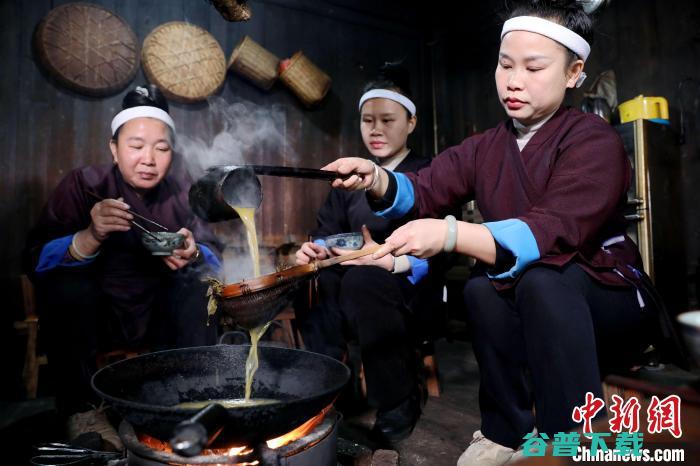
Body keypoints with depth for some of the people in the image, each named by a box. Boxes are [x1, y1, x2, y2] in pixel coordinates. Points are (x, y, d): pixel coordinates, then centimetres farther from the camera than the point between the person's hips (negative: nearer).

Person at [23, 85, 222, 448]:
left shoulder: (179, 195, -4)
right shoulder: (84, 184, -11)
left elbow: (215, 259, -9)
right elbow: (35, 261, -21)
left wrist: (193, 257, -33)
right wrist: (90, 238, -41)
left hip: (159, 316, 2)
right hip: (92, 313, -2)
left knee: (201, 280, -20)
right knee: (65, 281, -29)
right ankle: (80, 409, -14)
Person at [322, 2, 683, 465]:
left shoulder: (594, 139, -17)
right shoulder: (484, 148, 2)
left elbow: (550, 234, -32)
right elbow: (422, 191, -9)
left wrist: (449, 233, -45)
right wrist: (377, 180, -30)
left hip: (613, 302, -4)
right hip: (527, 308, 5)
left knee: (540, 279, -34)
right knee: (482, 285, -26)